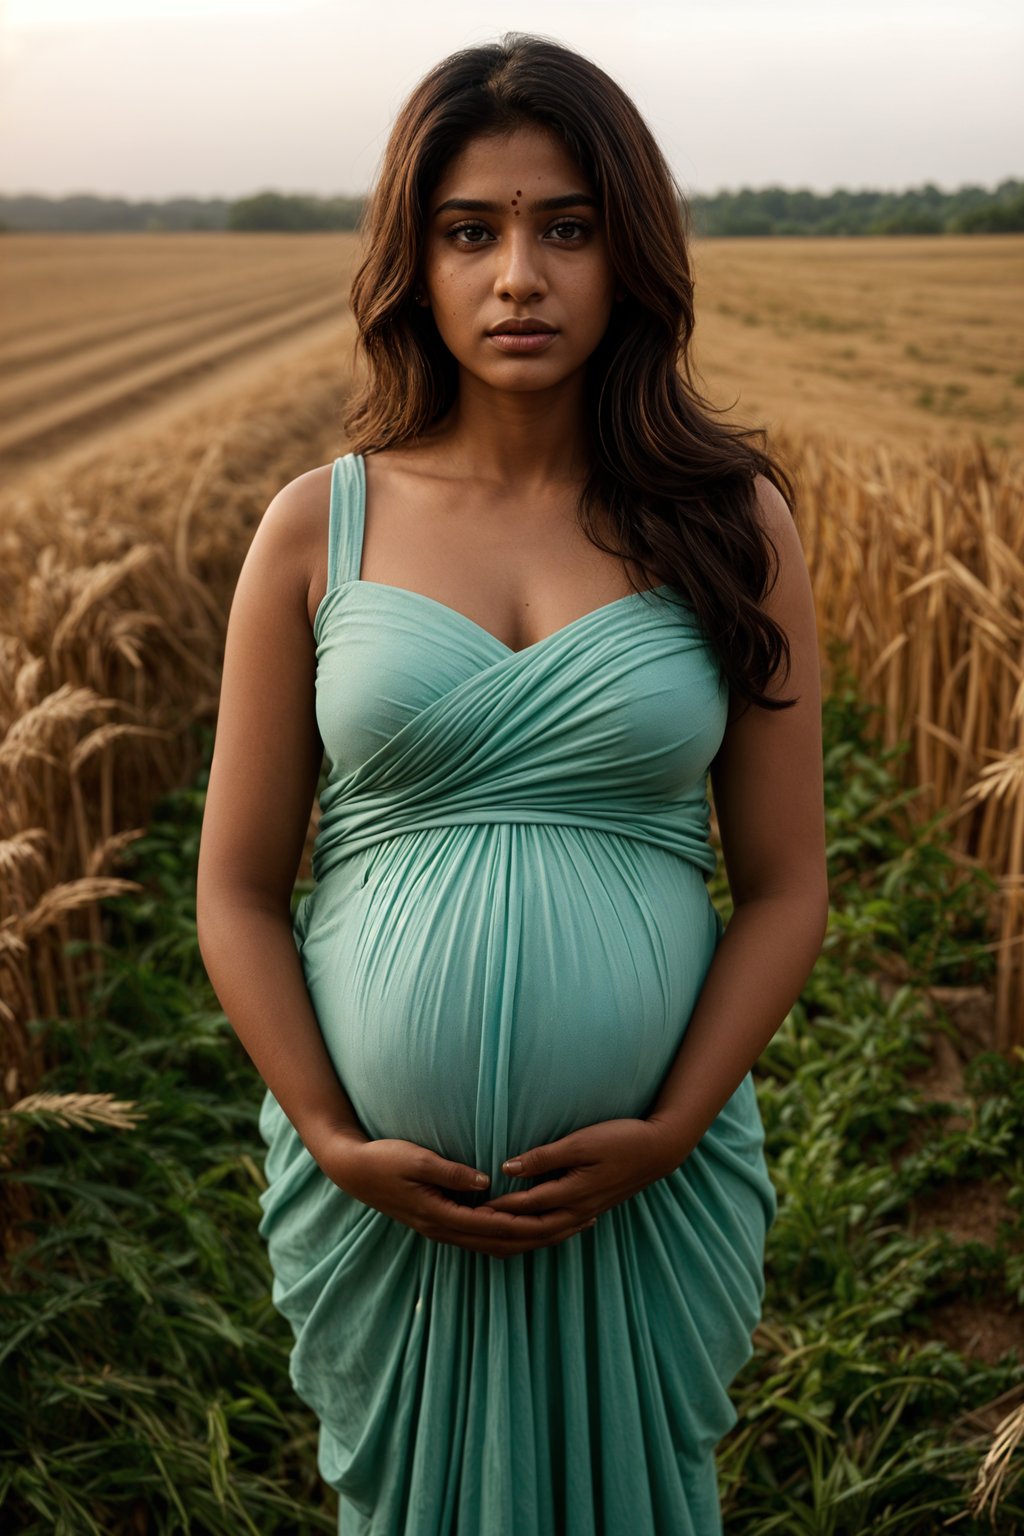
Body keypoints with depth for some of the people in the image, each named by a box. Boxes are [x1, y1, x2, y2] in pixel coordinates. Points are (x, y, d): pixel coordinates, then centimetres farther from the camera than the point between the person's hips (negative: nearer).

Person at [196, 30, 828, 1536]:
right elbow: (238, 890, 0)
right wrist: (331, 1140, -10)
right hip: (380, 1183, 1)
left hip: (648, 1180, 0)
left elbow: (785, 885, -1)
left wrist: (669, 1132, -11)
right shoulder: (319, 526, -3)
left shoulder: (732, 524, -3)